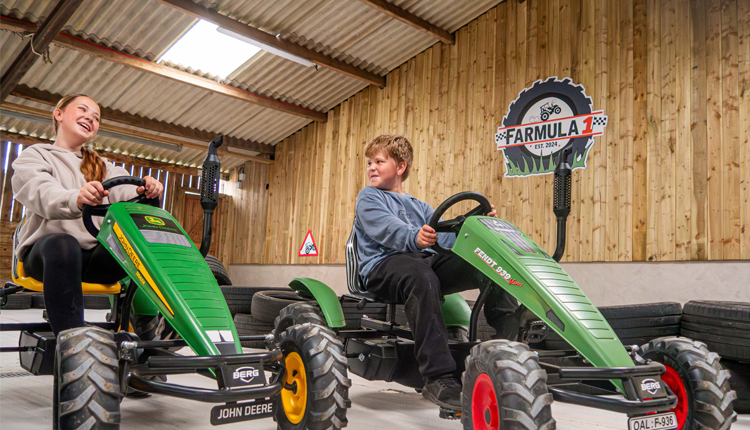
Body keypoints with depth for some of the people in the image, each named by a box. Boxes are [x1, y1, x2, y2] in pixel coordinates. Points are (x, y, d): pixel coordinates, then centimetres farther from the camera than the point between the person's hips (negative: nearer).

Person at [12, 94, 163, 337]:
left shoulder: (102, 166, 26)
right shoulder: (34, 156, 13)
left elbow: (122, 188, 2)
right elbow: (41, 192, -11)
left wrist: (143, 191, -24)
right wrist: (75, 199, -36)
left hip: (97, 254, 4)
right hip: (45, 249, -3)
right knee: (64, 244, -39)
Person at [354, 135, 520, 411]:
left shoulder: (418, 206, 29)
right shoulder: (368, 198, 11)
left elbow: (446, 235, 13)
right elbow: (387, 228, -11)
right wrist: (415, 238, -33)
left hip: (425, 259, 6)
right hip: (383, 264, -5)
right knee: (421, 276, -40)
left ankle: (513, 338, -17)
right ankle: (438, 378, -42)